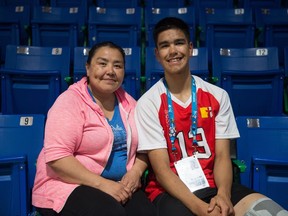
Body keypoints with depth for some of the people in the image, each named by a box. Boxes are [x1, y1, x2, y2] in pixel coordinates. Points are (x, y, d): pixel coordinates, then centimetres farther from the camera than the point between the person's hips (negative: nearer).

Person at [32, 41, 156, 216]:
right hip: (69, 186, -5)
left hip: (119, 185, 5)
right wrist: (102, 184, -23)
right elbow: (56, 156, -19)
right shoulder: (70, 102, -11)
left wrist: (136, 171, -9)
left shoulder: (129, 103, 7)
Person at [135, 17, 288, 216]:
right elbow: (161, 169, -11)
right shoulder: (148, 103, -7)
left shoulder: (218, 95, 2)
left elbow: (222, 155, 0)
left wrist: (223, 194, -20)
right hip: (171, 191, -1)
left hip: (214, 186, 2)